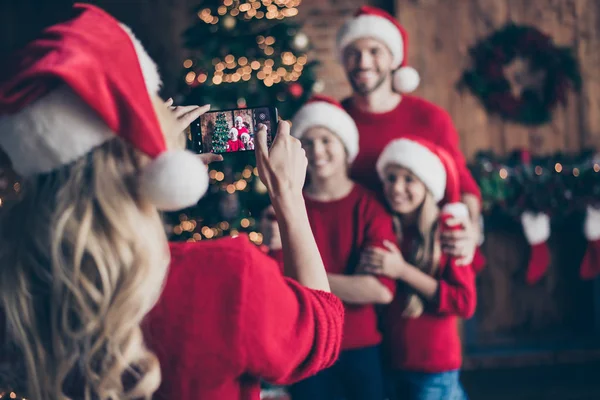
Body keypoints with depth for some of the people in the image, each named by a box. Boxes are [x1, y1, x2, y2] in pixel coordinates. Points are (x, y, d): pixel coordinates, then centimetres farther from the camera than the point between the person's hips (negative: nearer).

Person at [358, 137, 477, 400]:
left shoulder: (447, 230, -10)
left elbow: (465, 303, -17)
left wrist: (402, 270, -20)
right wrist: (364, 267, -11)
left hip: (434, 365, -4)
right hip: (393, 360, 4)